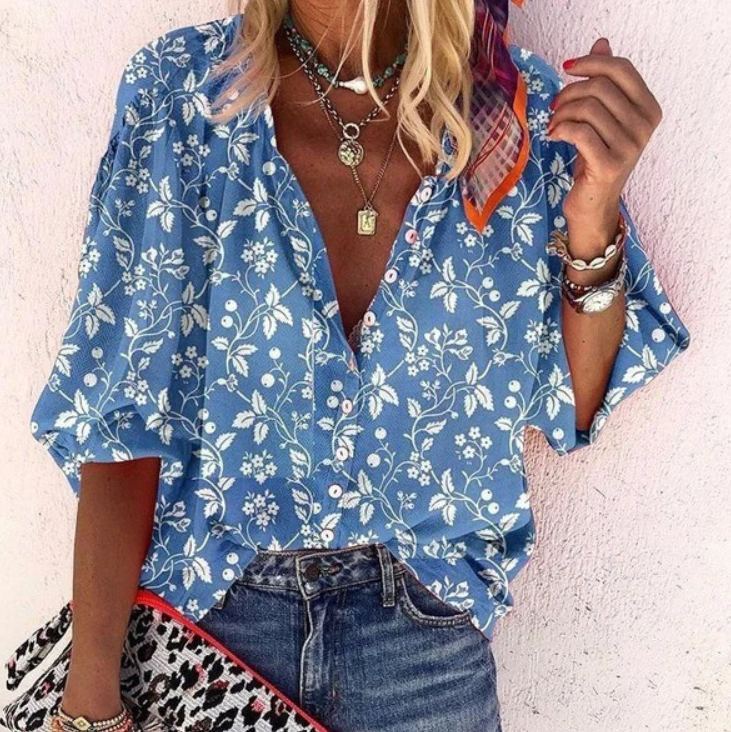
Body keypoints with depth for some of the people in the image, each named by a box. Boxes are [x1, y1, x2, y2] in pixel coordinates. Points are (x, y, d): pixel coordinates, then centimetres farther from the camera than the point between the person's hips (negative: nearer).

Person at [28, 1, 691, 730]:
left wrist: (594, 230, -21)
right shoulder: (178, 92, -13)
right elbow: (120, 409, -12)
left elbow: (573, 408, -4)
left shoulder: (525, 112, -11)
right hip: (202, 607, 0)